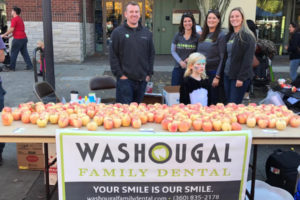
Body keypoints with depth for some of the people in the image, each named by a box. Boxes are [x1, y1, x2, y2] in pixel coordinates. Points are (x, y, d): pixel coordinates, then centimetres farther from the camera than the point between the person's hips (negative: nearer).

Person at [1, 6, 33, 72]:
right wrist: (9, 36, 24)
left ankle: (11, 67, 8)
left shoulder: (14, 19, -9)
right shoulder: (20, 19, 18)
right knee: (24, 53, 10)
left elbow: (11, 29, -15)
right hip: (24, 38, 8)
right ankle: (29, 66, 8)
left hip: (18, 39, -8)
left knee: (13, 53, 1)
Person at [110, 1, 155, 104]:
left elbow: (151, 54, 14)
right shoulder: (118, 32, -1)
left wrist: (149, 74, 7)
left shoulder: (147, 33, 12)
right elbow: (113, 56, -4)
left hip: (142, 80, 4)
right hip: (125, 79, -4)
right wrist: (119, 74, -9)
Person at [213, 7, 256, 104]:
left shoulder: (247, 36, -8)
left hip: (240, 77, -7)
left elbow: (248, 59, -14)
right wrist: (218, 75, 11)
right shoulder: (229, 36, 14)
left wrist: (241, 78, -18)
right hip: (227, 75, 7)